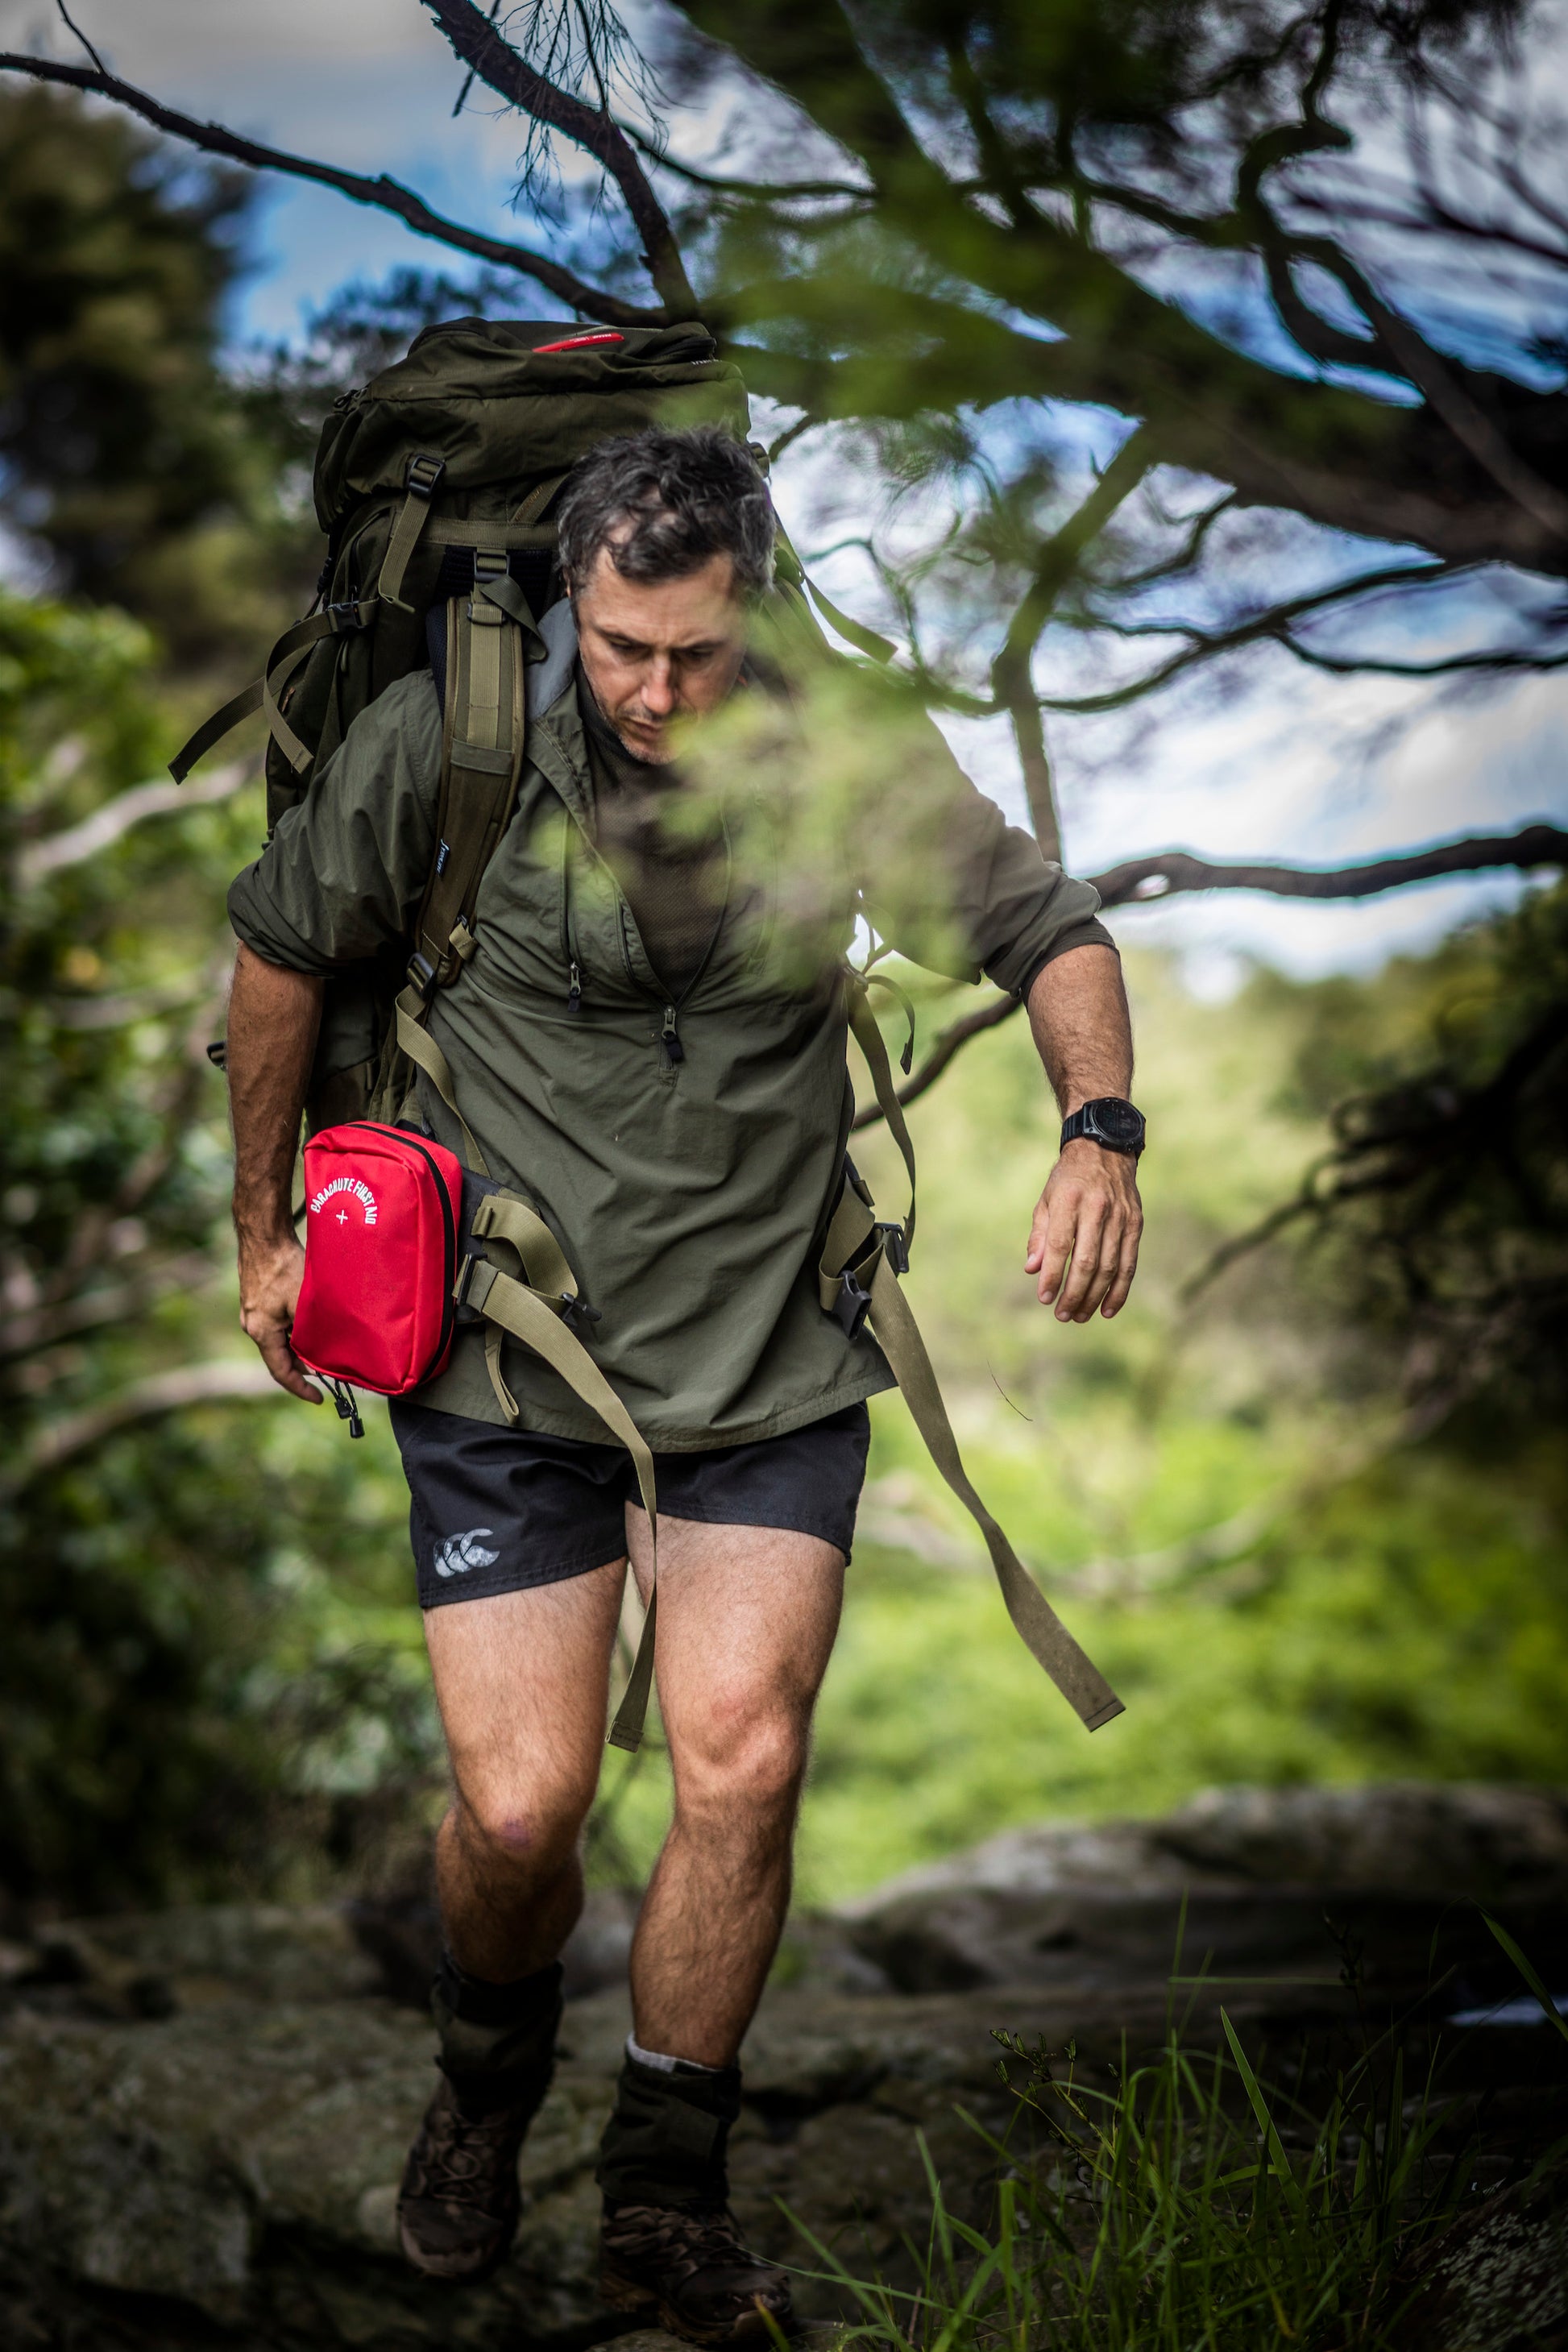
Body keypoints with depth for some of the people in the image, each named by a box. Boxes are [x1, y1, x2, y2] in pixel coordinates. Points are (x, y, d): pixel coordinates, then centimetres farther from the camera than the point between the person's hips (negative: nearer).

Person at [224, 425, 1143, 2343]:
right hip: (507, 1362, -1)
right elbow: (284, 948, 7)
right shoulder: (446, 742, -8)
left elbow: (1048, 932, 3)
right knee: (520, 1808, -6)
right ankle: (489, 2076, 31)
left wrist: (1100, 1132, -16)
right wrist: (262, 1233, 14)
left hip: (769, 1360, 1)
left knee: (743, 1762, -14)